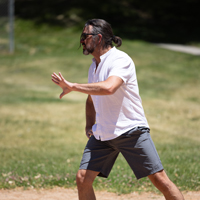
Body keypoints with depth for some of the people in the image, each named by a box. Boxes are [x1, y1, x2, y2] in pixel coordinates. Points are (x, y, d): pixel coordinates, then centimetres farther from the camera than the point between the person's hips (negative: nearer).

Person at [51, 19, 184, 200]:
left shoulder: (120, 60, -13)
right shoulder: (94, 66, 13)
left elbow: (108, 88, -33)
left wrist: (72, 86, -27)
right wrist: (89, 125, 14)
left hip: (131, 132, -7)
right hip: (102, 135, 7)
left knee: (160, 180, -10)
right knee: (83, 179, -3)